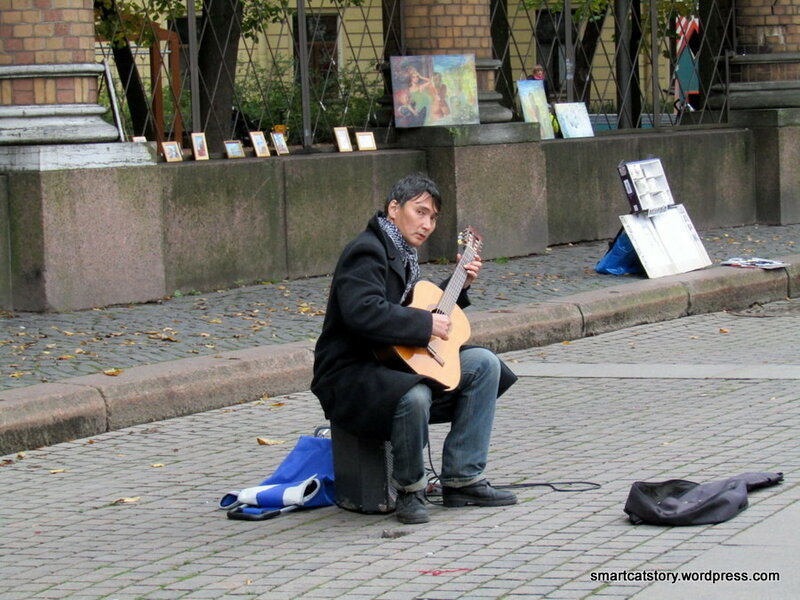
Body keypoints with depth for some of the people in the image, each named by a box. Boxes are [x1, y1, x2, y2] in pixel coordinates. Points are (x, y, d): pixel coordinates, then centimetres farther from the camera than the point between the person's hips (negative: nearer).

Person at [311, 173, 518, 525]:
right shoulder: (367, 252, -16)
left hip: (396, 362, 11)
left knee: (483, 364, 4)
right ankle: (409, 490, -13)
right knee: (414, 396, -39)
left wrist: (460, 285, 16)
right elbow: (364, 312, -33)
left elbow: (419, 307, 27)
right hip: (350, 374, -11)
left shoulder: (402, 254, 16)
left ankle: (462, 480, 2)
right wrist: (426, 325, -26)